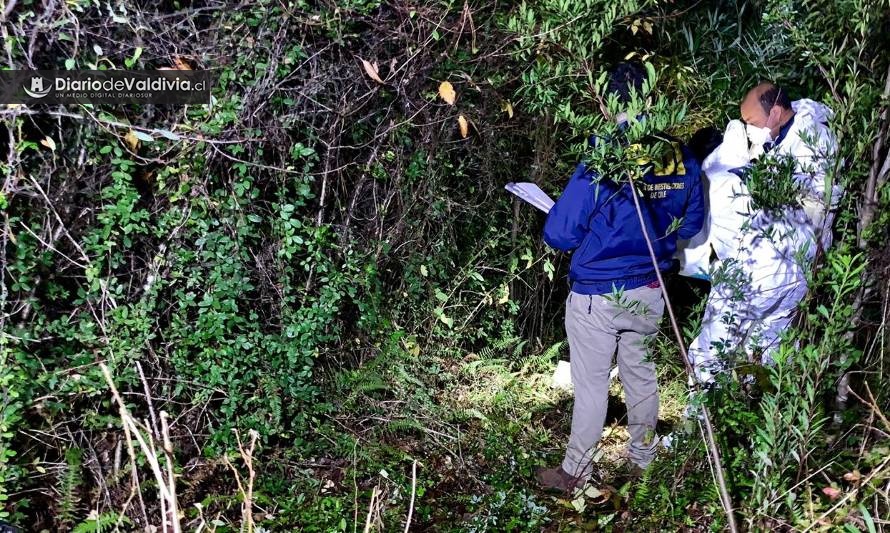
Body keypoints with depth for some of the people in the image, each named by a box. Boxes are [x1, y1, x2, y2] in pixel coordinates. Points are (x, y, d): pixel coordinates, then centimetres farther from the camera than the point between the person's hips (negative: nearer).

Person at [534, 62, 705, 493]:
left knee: (591, 386, 8)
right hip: (649, 292, 5)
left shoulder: (600, 165, -23)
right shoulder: (682, 159, -6)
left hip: (596, 297, -5)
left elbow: (559, 235, -18)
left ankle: (575, 471, 23)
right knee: (641, 374, 22)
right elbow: (690, 224, 10)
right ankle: (643, 455, 41)